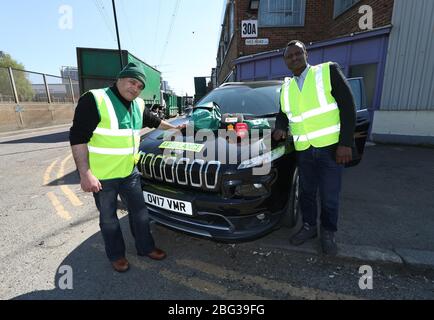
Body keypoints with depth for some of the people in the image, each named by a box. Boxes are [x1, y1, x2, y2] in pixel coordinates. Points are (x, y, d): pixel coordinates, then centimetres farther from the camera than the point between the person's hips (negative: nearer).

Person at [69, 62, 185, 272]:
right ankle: (116, 255, 34)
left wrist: (174, 127, 34)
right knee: (108, 218, 13)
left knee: (139, 211, 15)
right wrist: (85, 174, -22)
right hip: (102, 175, -6)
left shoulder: (138, 105, 6)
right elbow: (78, 137, -18)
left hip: (129, 171, 6)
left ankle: (145, 247, 35)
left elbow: (153, 121, 26)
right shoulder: (94, 100, -15)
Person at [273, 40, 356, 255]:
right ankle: (309, 227, 35)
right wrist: (280, 128, -1)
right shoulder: (286, 88, 13)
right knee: (306, 192, 15)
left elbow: (348, 106, -6)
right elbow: (282, 114, 24)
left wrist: (346, 143, -13)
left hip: (330, 147, -4)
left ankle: (328, 232, 29)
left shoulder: (328, 71, -1)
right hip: (303, 150, 4)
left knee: (329, 196, 6)